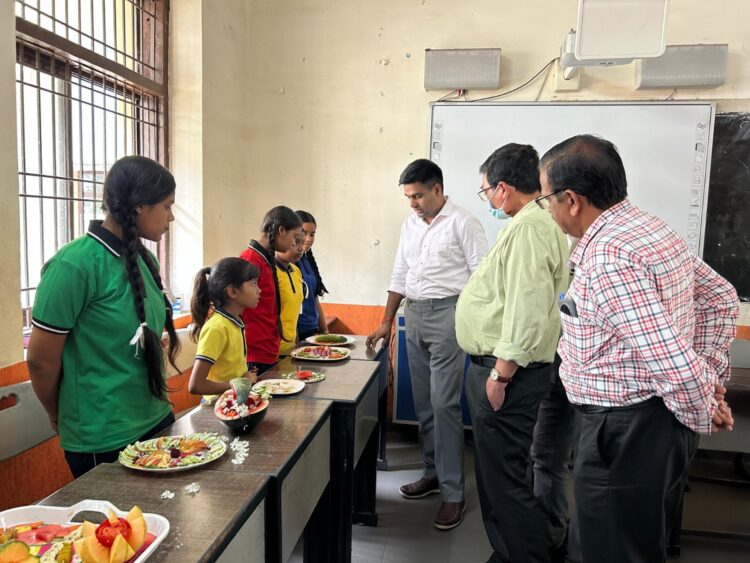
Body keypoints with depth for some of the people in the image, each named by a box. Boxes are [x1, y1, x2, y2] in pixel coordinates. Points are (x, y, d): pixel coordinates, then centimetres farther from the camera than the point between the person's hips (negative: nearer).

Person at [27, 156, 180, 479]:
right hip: (104, 441, -7)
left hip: (157, 421, 7)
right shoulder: (75, 264, -20)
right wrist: (62, 419, 2)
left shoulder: (143, 259, 2)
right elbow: (41, 359, -14)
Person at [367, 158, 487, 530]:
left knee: (443, 404, -7)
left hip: (447, 314, -7)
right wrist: (387, 322, 15)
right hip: (414, 315, 7)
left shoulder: (462, 223, -7)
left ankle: (453, 492, 3)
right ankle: (433, 473, 26)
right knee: (423, 403, 12)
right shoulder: (410, 225, 13)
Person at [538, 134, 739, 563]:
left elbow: (674, 363, -30)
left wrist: (702, 415, -10)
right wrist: (712, 376, 10)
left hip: (626, 430, -10)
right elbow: (721, 297, 15)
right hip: (657, 421, 10)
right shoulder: (653, 227, 5)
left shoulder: (606, 259, -26)